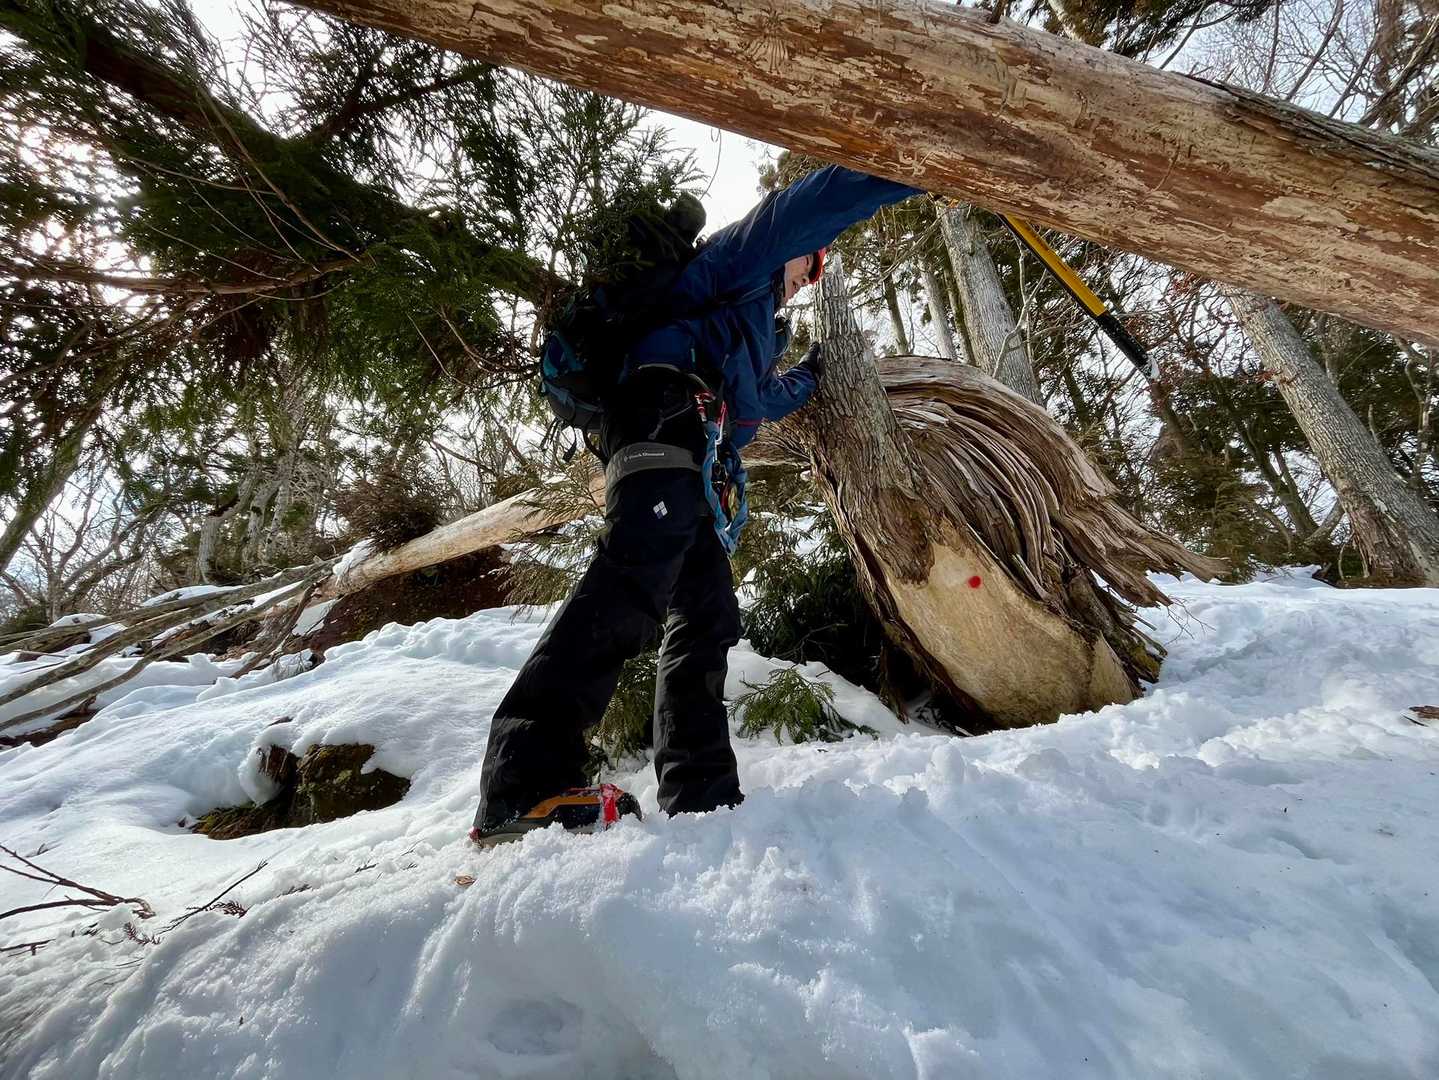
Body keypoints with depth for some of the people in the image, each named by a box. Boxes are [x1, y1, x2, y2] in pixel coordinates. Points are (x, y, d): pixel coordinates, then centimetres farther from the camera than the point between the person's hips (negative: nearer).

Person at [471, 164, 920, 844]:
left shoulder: (753, 326, 43)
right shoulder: (742, 254, 19)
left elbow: (752, 402, 52)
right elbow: (812, 205, 6)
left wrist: (810, 377, 56)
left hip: (693, 461, 10)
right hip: (665, 419, -10)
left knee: (705, 617, 0)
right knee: (633, 585, -30)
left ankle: (701, 795, -1)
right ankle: (525, 785, -36)